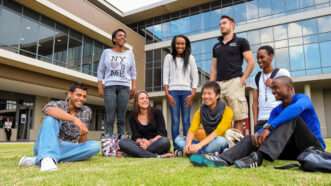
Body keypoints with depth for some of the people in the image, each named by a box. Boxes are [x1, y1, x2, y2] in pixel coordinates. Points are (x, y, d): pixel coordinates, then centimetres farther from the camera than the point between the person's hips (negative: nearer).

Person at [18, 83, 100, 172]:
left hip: (66, 149, 3)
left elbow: (82, 142, 4)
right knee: (51, 118, -23)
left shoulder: (86, 111, 5)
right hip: (47, 148, -3)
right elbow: (47, 109, -32)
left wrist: (83, 134, -17)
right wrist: (74, 119, -40)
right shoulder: (58, 104, -4)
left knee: (95, 146, -23)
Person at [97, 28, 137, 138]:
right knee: (110, 116, -8)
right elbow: (100, 71, 9)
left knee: (122, 116, -2)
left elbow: (133, 71, 12)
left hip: (124, 86, 1)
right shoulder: (106, 52, 12)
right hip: (110, 86, -1)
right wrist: (100, 87, 0)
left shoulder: (129, 53, 16)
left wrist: (134, 86, 1)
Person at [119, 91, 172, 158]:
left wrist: (151, 142, -24)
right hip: (142, 145, 2)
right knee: (122, 142, -25)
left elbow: (162, 132, -7)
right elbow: (136, 136, -2)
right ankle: (157, 156, -36)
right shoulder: (133, 117, 5)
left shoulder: (157, 112, 1)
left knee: (165, 141, -34)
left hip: (156, 144, -2)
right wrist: (141, 142, -26)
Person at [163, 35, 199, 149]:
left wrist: (192, 94, -4)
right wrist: (167, 94, -6)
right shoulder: (169, 57, 11)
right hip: (173, 91, 0)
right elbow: (165, 76, 4)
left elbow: (195, 76, 6)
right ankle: (176, 147, 0)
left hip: (186, 91, 0)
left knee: (186, 120, -1)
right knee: (175, 120, -3)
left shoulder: (190, 58, 12)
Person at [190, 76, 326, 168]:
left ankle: (258, 157, -46)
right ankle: (223, 159, -36)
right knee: (251, 139, -8)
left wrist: (269, 127, -39)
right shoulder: (276, 111, 11)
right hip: (292, 149, 6)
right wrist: (258, 135, -30)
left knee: (291, 117, -29)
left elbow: (296, 109, -33)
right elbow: (266, 128, -6)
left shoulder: (302, 99, -8)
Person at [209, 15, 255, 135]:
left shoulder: (240, 42, 9)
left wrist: (242, 79, -9)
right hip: (218, 84, 5)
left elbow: (251, 62, 2)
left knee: (239, 117, -7)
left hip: (234, 81, -5)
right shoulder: (216, 46, 23)